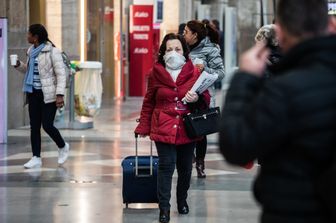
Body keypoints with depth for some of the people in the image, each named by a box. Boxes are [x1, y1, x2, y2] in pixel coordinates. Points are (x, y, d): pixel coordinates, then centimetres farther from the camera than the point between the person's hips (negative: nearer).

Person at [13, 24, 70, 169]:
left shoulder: (52, 51, -11)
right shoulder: (32, 51, 10)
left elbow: (61, 74, -13)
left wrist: (60, 95, -21)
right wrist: (19, 65, 4)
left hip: (48, 94, -7)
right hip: (33, 93, 7)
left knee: (47, 125, -8)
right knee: (34, 126, 4)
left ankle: (63, 147, 19)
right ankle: (36, 158, 9)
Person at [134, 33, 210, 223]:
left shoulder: (194, 72, 2)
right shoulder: (156, 73, 1)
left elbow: (207, 98, 9)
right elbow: (149, 102, 9)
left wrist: (197, 98, -14)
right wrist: (144, 127, 7)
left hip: (187, 129, 2)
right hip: (163, 128, -2)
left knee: (185, 168, 12)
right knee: (166, 166, -11)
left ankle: (182, 200, 34)